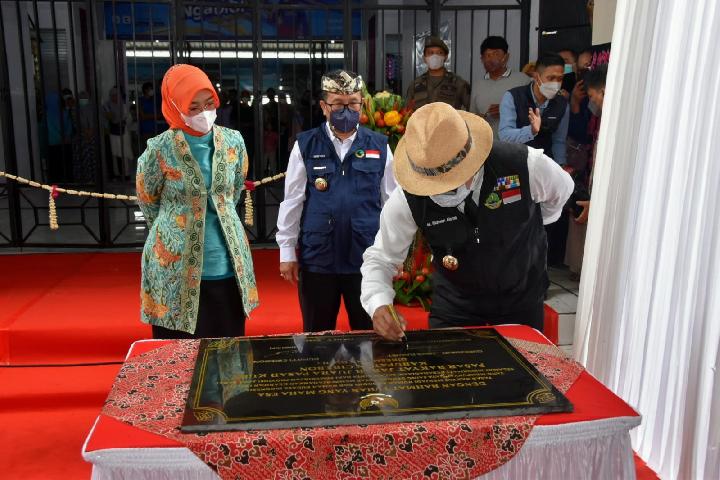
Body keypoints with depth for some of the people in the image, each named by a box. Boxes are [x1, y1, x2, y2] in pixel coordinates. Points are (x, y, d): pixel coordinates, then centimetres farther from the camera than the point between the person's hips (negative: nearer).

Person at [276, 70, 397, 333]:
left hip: (367, 257, 1)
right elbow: (292, 202, 1)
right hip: (317, 257, 0)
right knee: (317, 337, 14)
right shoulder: (305, 145, -1)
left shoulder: (379, 146, 2)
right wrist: (287, 252, 0)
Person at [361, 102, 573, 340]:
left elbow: (560, 190, -2)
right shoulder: (408, 200, -26)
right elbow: (380, 258, -14)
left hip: (521, 302, 1)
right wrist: (379, 305, -33)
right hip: (454, 304, 0)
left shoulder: (525, 166, -27)